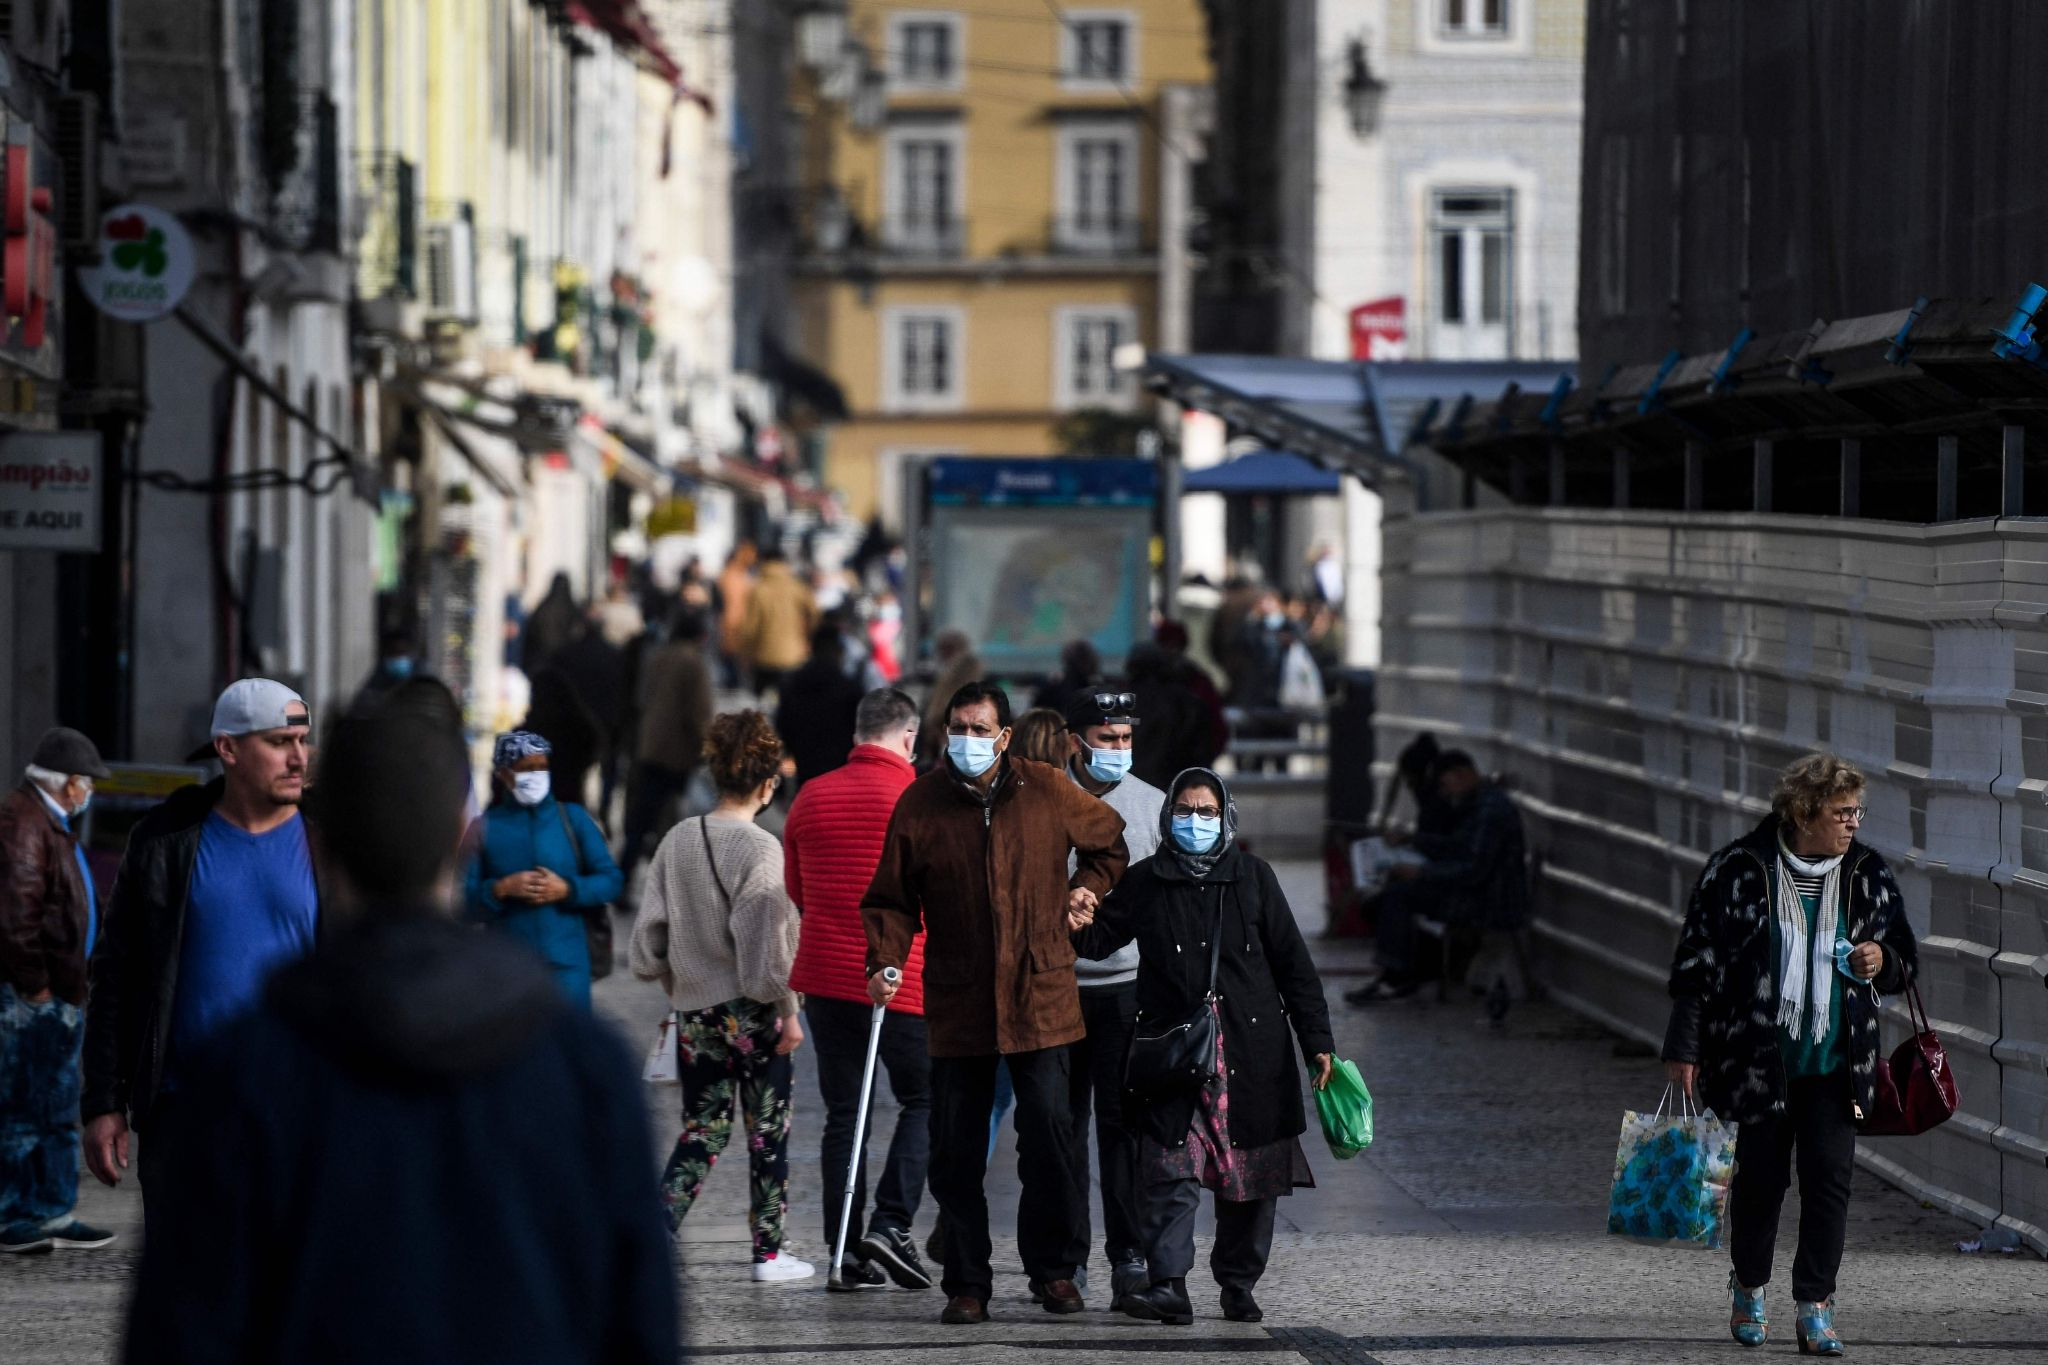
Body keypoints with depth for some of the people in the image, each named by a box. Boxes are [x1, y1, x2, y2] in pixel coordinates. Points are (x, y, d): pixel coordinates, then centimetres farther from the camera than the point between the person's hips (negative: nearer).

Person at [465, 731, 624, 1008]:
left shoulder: (573, 818, 6)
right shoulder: (484, 828, 3)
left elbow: (612, 881, 4)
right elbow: (463, 897, -2)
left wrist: (567, 889, -11)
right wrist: (502, 889, -18)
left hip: (566, 964, 0)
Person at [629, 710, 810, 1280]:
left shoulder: (678, 840, 2)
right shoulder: (761, 849, -15)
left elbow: (652, 928, 6)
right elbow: (768, 943, -16)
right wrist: (787, 1011, -7)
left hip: (695, 1012, 5)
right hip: (753, 1012, -5)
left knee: (701, 1129, 11)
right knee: (768, 1132, 9)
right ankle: (768, 1252, 15)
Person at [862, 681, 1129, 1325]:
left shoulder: (1048, 791, 2)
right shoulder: (920, 803, 0)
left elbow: (1110, 842, 22)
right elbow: (892, 898, 4)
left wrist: (1087, 887, 8)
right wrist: (885, 962, -10)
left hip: (1039, 998, -1)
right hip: (957, 1001, 1)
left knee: (1049, 1133, -3)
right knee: (956, 1151, 2)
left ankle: (1055, 1269, 10)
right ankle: (967, 1284, 11)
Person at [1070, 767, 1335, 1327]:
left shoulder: (1252, 876, 7)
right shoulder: (1146, 882, 7)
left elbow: (1292, 962, 8)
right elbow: (1101, 937, 8)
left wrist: (1316, 1040, 5)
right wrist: (1077, 926, -17)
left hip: (1251, 1052, 1)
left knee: (1251, 1176, 5)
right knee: (1172, 1173, -13)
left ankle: (1238, 1285, 17)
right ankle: (1168, 1284, -18)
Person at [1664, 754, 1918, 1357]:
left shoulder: (1867, 874, 6)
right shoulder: (1739, 869, -5)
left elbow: (1906, 960, 18)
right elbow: (1698, 959, -2)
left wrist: (1883, 961, -7)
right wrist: (1684, 1047, -4)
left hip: (1836, 1060, 2)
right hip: (1758, 1056, -2)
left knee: (1829, 1176, -7)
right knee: (1760, 1175, 6)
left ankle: (1815, 1306, -1)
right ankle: (1748, 1289, 28)